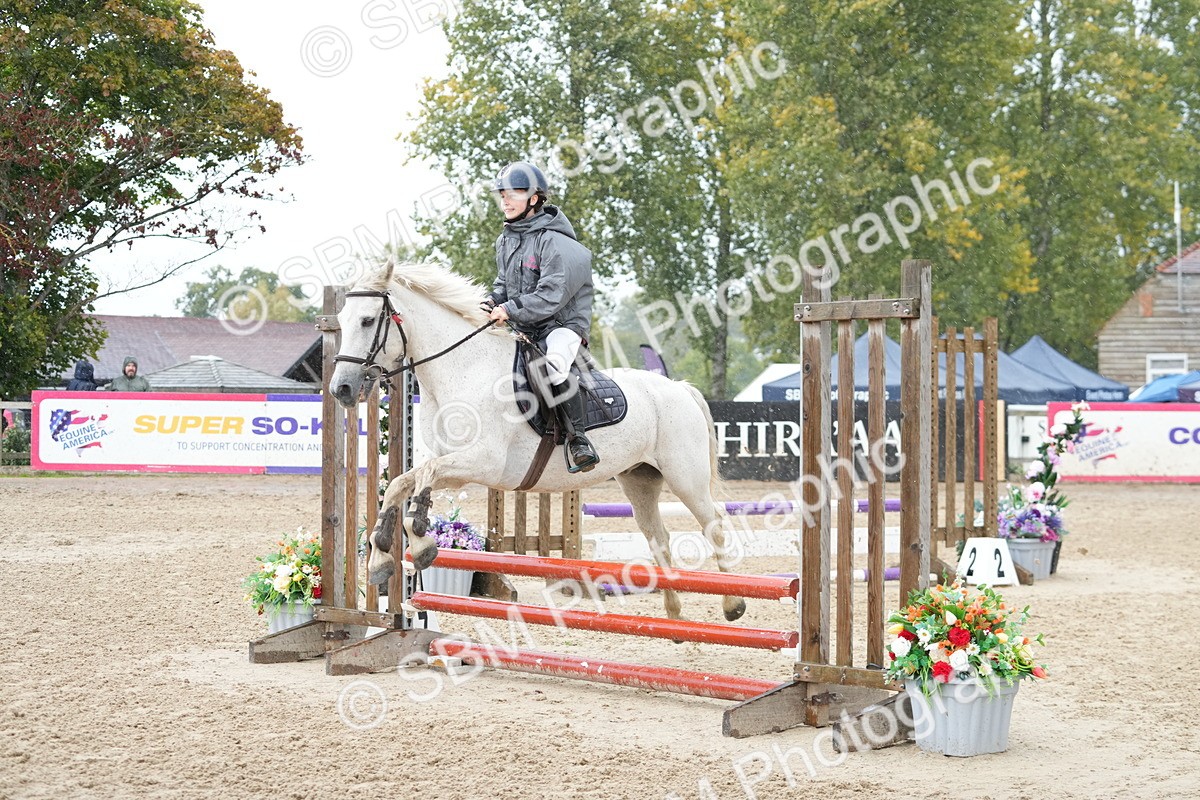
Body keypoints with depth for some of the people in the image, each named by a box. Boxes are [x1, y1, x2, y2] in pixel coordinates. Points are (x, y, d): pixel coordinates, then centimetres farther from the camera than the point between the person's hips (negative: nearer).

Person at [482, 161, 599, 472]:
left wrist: (510, 310, -24)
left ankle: (578, 439, -28)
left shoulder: (554, 241, -16)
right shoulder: (506, 240, 10)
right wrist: (493, 302, -1)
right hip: (524, 329, 9)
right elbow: (503, 282, 21)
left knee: (552, 367, -36)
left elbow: (550, 295, -23)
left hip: (563, 322, -9)